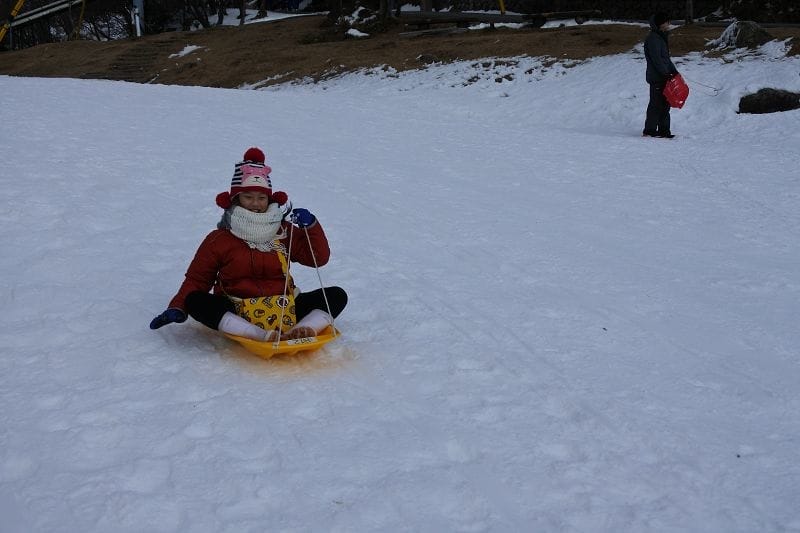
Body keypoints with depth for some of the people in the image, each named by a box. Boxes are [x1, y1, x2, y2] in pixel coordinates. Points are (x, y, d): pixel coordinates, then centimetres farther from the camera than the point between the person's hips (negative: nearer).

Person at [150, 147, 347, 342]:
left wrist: (311, 225, -2)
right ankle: (264, 336, -44)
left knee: (337, 295, -13)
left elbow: (320, 258, 14)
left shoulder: (285, 232, 15)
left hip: (283, 311, 2)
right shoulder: (218, 239, 9)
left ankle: (302, 330, -41)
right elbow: (197, 279, 9)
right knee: (195, 301, -29)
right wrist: (177, 308, -8)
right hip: (238, 315, -2)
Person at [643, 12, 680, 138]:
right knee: (656, 104, -6)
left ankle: (664, 130, 15)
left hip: (663, 77, 10)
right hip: (657, 77, -10)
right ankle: (649, 130, 0)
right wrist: (666, 74, -20)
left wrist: (674, 71, 14)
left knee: (665, 104, 10)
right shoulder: (653, 39, -14)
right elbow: (656, 60, -20)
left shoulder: (662, 37, 18)